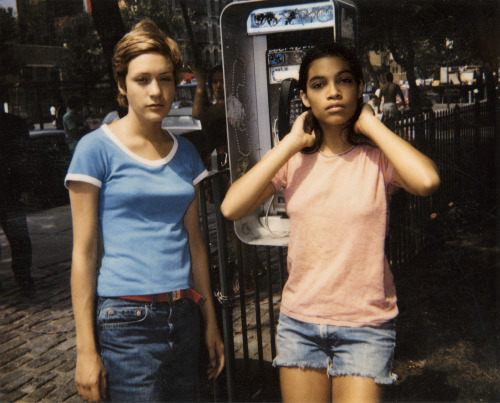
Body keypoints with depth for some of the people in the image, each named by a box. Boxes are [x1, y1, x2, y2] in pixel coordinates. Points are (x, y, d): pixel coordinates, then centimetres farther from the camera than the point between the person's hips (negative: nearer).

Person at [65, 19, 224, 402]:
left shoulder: (185, 152, 8)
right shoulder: (97, 148, -6)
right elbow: (83, 253, -7)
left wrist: (210, 320, 14)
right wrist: (86, 349, -8)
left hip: (183, 314, 5)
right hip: (126, 317, -5)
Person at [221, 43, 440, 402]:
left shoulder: (378, 158, -7)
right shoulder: (294, 161, 1)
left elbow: (427, 180, -30)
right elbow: (231, 208, -13)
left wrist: (371, 124, -16)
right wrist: (291, 142, -11)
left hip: (365, 324, -3)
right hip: (299, 320, 3)